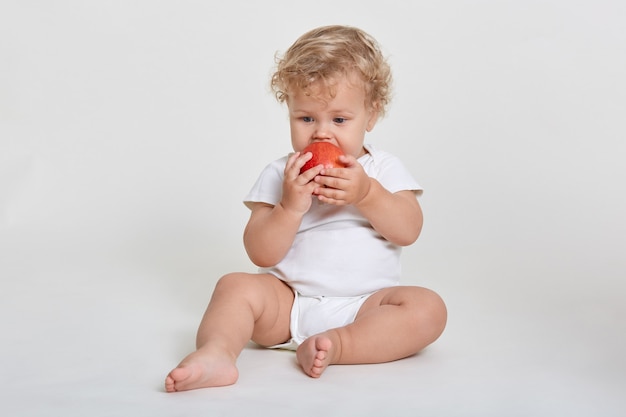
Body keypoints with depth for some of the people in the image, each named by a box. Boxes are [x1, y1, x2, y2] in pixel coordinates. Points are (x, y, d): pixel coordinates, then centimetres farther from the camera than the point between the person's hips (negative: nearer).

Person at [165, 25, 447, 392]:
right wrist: (291, 206, -19)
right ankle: (216, 353, -46)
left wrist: (366, 194, -19)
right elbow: (261, 253, -4)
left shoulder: (384, 169, 7)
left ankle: (338, 345, -36)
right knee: (237, 285, -23)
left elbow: (409, 231, -6)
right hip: (287, 303, 0)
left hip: (366, 304, 0)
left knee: (427, 308, -25)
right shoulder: (279, 175, 4)